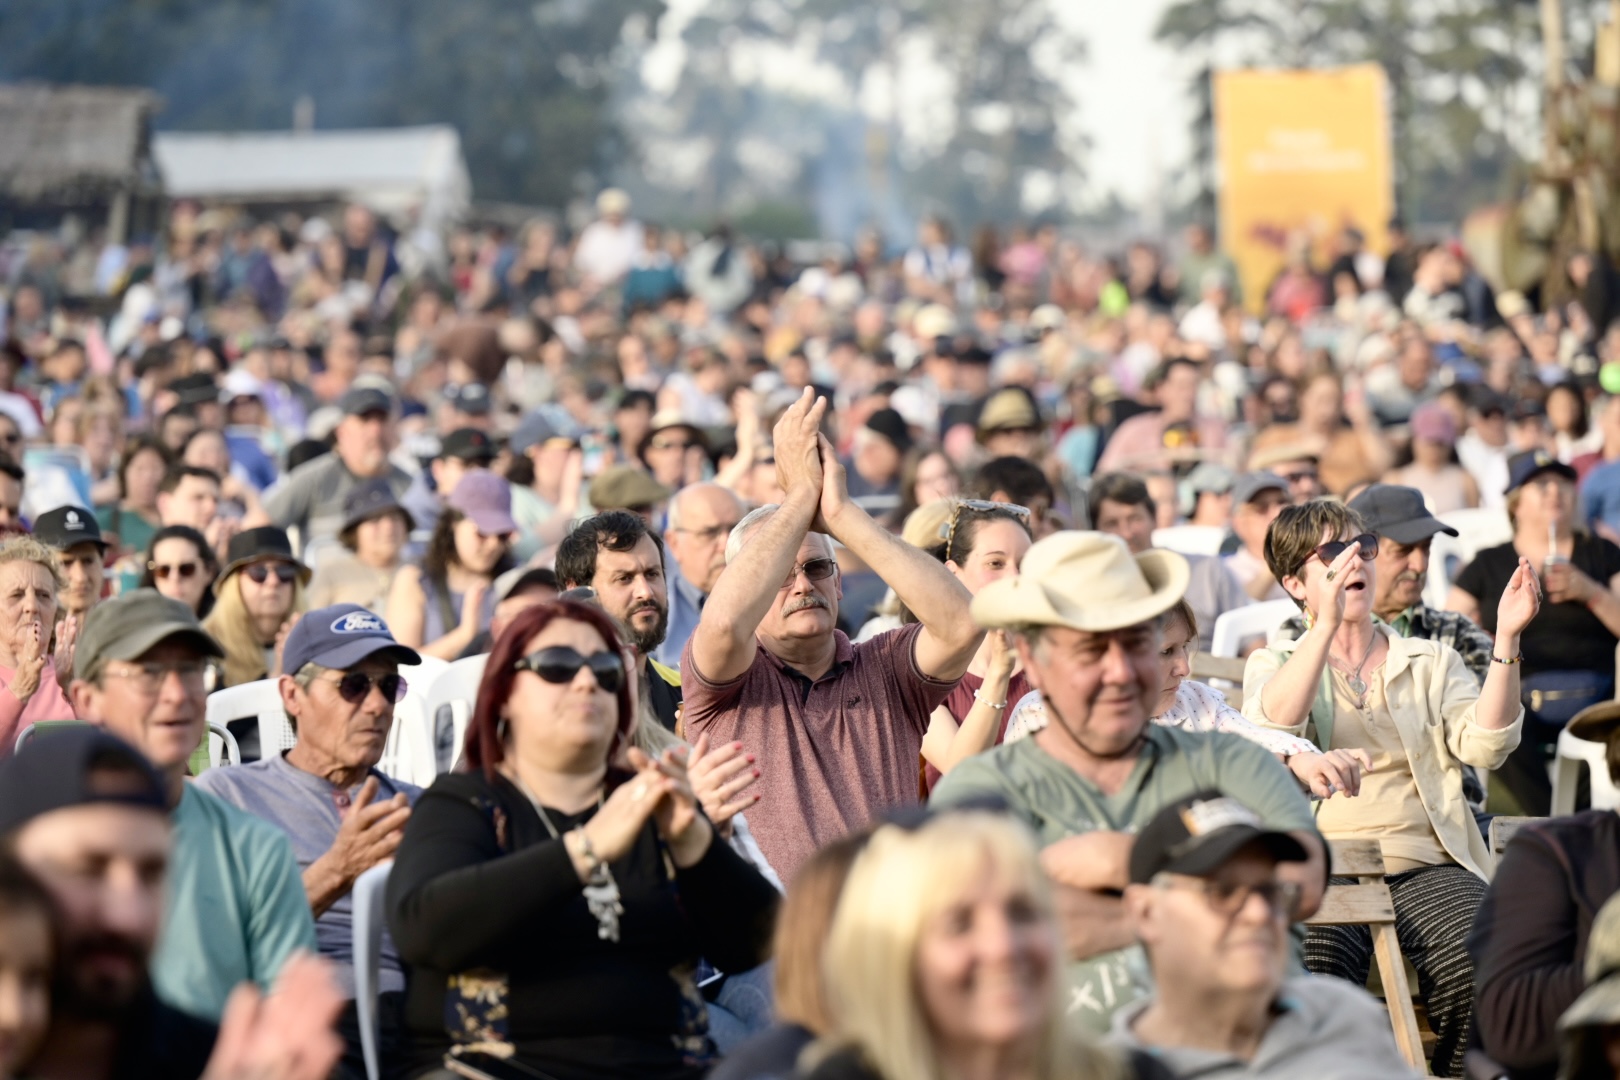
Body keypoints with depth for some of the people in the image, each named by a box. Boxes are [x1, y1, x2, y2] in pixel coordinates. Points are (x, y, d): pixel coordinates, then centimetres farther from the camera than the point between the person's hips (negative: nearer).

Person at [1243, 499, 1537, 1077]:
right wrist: (1327, 623, -19)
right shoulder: (1274, 665, 17)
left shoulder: (1432, 662, 21)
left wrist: (1506, 640, -8)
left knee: (1482, 965, -31)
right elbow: (1273, 727, -9)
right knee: (1311, 973, -35)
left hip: (1425, 867, 2)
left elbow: (1483, 744, 3)